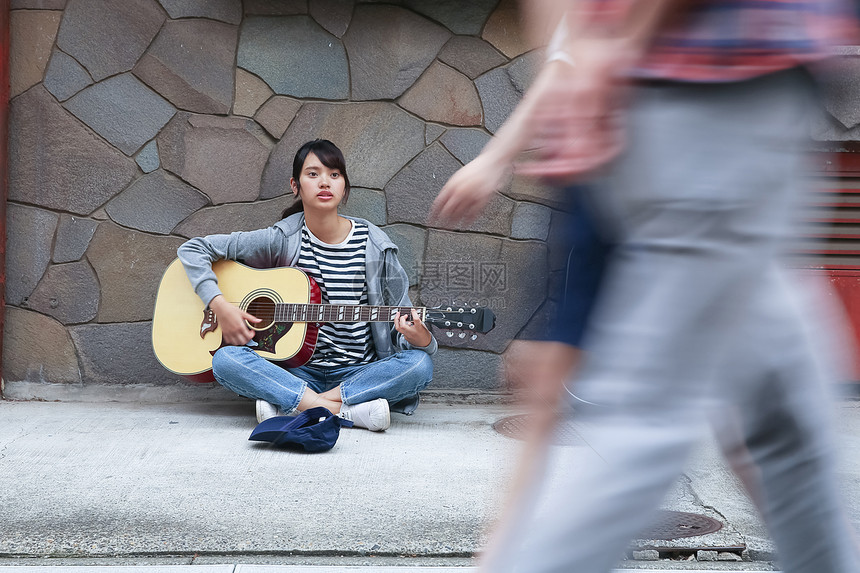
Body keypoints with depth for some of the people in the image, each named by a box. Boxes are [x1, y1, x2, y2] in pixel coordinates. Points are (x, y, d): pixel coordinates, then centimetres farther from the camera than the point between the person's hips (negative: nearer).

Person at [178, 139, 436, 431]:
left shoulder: (375, 246, 0)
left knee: (420, 364, -29)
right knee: (225, 359, -27)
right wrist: (220, 305, -13)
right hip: (297, 371, 0)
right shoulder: (282, 239, -2)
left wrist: (420, 338, -23)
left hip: (358, 373, 1)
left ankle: (288, 406, -26)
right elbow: (193, 249, 1)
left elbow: (400, 321, 1)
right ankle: (350, 412, -31)